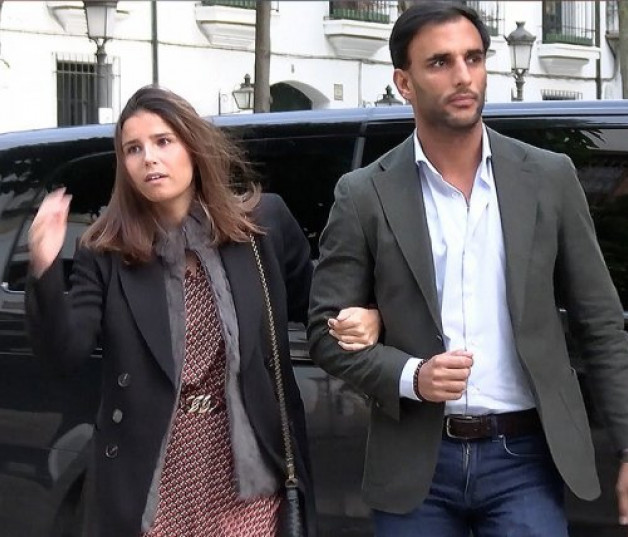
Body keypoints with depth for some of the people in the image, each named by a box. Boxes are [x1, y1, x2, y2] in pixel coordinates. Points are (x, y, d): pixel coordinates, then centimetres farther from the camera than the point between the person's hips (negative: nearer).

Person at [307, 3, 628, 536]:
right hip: (417, 466, 0)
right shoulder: (365, 195, -1)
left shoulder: (550, 177, 3)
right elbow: (326, 330, 1)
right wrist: (410, 376, -16)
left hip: (525, 459, 0)